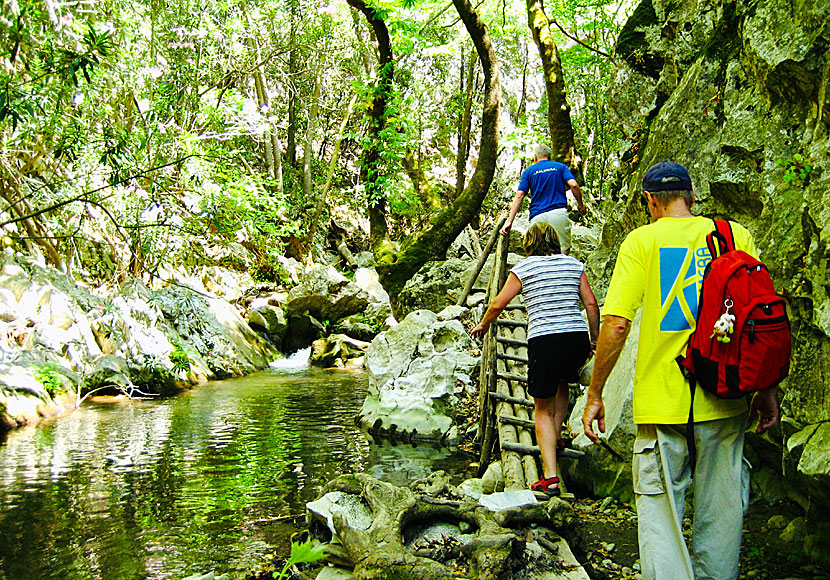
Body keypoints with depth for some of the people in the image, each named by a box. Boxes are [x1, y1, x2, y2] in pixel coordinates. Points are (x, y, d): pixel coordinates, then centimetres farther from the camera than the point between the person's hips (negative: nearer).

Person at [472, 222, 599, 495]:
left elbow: (498, 304, 6)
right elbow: (591, 303, 6)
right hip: (577, 337, 3)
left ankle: (550, 476, -2)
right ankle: (554, 441, 32)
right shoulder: (574, 264, 11)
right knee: (562, 382, 35)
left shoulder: (524, 268, 3)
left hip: (544, 340, -3)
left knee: (543, 410, 6)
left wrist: (483, 325, 24)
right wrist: (595, 340, 15)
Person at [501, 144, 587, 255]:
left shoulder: (529, 171, 14)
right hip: (559, 212, -1)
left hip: (537, 217, 1)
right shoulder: (560, 167, 14)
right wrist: (580, 205, 13)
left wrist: (509, 221, -1)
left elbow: (519, 196, 3)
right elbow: (573, 185, -2)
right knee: (564, 253, -1)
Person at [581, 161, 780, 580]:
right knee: (721, 510, 14)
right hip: (726, 403, 3)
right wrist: (766, 391, 12)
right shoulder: (735, 235, 5)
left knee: (660, 511, 4)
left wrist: (595, 395, -3)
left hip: (663, 400, -3)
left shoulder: (642, 241, -4)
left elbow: (615, 324, -12)